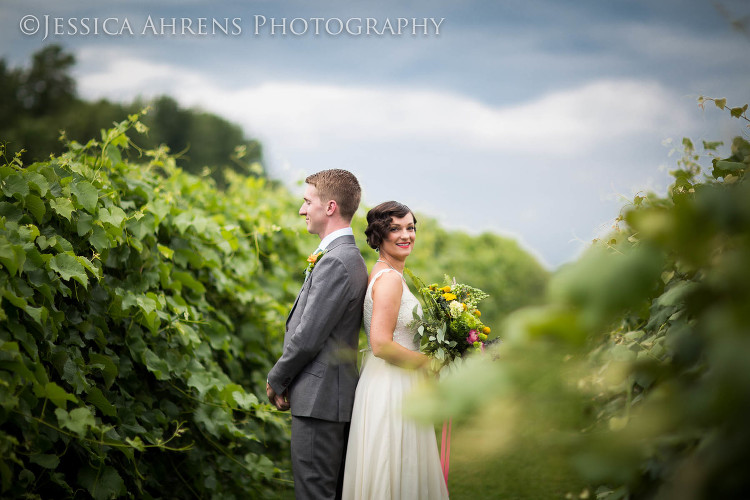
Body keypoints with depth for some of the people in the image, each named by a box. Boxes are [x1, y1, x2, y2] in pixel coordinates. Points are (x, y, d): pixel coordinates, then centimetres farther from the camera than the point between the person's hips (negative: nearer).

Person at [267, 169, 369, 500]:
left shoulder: (335, 262, -18)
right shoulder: (350, 257, 15)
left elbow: (307, 338, -19)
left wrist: (276, 380, -4)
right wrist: (286, 380, 11)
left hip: (319, 398, -10)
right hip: (337, 396, 10)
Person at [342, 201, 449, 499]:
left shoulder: (381, 273, 13)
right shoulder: (390, 278, -17)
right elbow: (381, 345, -23)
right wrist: (429, 363, -12)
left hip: (389, 385, 10)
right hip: (392, 388, -10)